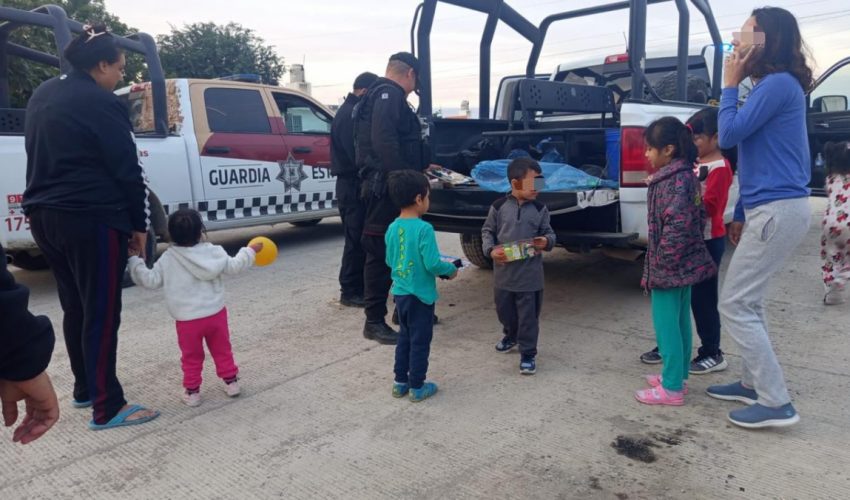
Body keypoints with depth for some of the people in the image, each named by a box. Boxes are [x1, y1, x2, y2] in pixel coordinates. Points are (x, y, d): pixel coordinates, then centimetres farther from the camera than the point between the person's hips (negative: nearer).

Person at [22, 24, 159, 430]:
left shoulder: (43, 95, 15)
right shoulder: (101, 103, -12)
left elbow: (42, 158, 21)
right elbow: (126, 170, -13)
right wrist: (139, 224, -6)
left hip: (44, 216, 9)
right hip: (91, 219, -9)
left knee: (75, 307, 17)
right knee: (102, 313, -4)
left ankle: (84, 389, 29)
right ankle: (107, 408, 1)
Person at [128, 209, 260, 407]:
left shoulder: (167, 259, -6)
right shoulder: (213, 252, -2)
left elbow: (150, 281, -2)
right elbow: (234, 266, 5)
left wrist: (134, 260, 8)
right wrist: (250, 251, 19)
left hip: (187, 319, -2)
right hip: (215, 314, 2)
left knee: (191, 357, 13)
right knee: (222, 350, 19)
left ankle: (192, 391, 18)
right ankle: (231, 380, 27)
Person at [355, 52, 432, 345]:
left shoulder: (385, 95, 23)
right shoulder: (389, 95, -10)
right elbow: (384, 142, -25)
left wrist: (421, 166, 40)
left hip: (388, 186, 11)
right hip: (386, 187, -11)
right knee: (381, 253, -6)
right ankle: (374, 321, 1)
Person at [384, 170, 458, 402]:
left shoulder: (392, 228, 1)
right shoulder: (424, 228, -21)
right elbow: (432, 264, -23)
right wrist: (451, 269, -5)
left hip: (400, 293, 7)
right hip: (420, 295, -7)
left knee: (404, 338, 20)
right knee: (420, 342, 8)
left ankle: (400, 382, 29)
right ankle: (417, 387, 18)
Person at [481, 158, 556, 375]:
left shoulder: (540, 209, -2)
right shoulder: (499, 206, -4)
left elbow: (548, 232, 5)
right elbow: (487, 231, 4)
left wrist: (547, 241, -18)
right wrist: (490, 250, -12)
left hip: (529, 275, -1)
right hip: (503, 273, 1)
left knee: (528, 316, 3)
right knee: (504, 311, 19)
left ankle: (528, 354, 16)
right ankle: (510, 335, 46)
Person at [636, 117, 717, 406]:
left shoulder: (674, 179, -19)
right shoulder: (684, 175, 12)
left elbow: (676, 224, -27)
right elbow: (699, 215, 17)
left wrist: (663, 261, -20)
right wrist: (682, 249, 17)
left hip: (670, 267, -10)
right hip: (684, 263, 10)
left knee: (666, 325, -3)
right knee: (679, 322, 17)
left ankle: (672, 388, 6)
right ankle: (678, 375, 29)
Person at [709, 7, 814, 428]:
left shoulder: (778, 84, -13)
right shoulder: (770, 86, 18)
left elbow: (728, 135, -15)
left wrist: (729, 85, -3)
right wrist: (741, 214, 21)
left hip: (778, 210, -10)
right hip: (771, 207, 10)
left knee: (734, 305, -6)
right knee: (747, 301, 17)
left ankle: (777, 403, 1)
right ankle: (753, 383, 28)